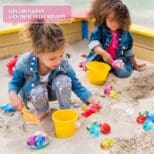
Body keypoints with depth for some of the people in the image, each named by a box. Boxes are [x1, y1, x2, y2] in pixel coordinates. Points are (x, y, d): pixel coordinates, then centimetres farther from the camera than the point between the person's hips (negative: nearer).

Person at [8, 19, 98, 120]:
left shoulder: (64, 64, -26)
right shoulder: (25, 62, -31)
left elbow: (77, 86, -16)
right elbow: (15, 83, -13)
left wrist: (92, 100, -31)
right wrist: (13, 95, -36)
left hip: (52, 91, 1)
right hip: (34, 91, -1)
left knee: (64, 80, -31)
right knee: (38, 91, -37)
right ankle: (42, 111, -2)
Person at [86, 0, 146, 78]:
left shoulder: (125, 34, -2)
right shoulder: (100, 30, -12)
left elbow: (129, 51, 11)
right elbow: (93, 43, -28)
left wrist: (134, 64, 18)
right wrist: (104, 53, -44)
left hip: (118, 60, 2)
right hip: (100, 58, -1)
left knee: (124, 72, -23)